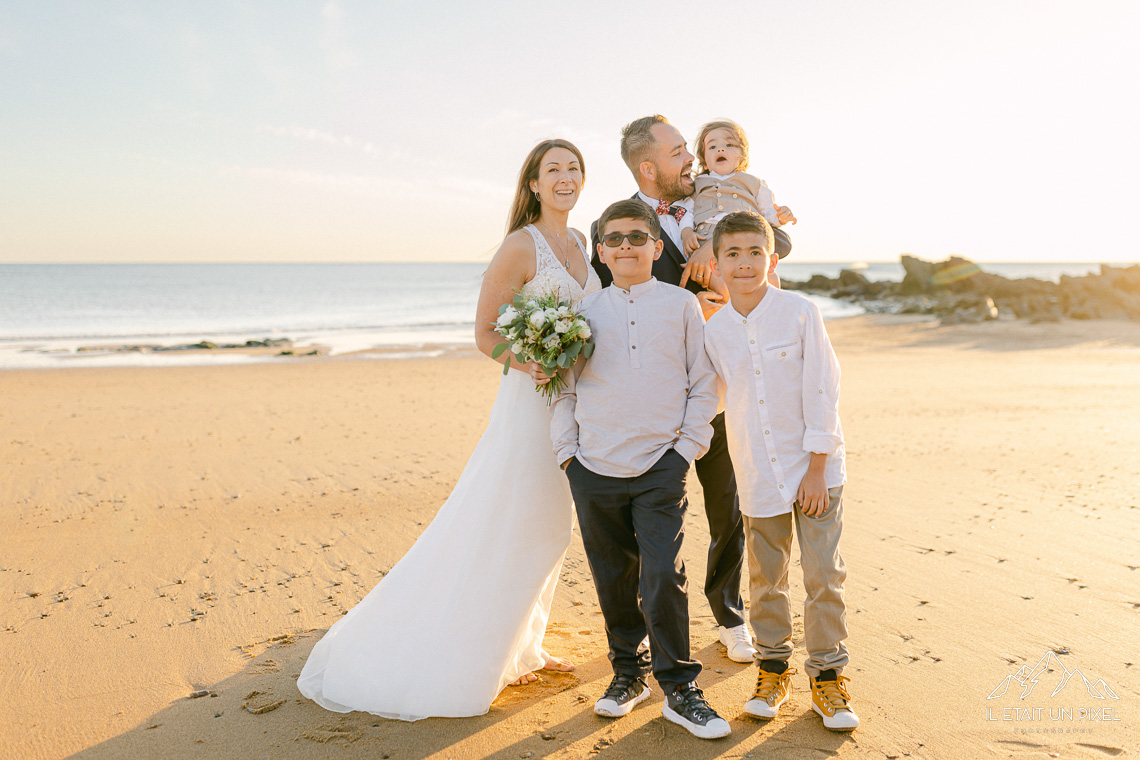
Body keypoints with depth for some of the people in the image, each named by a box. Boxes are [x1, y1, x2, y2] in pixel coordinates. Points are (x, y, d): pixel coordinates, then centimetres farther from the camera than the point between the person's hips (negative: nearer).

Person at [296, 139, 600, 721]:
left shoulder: (581, 243, 10)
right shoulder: (521, 246, -13)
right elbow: (484, 332, -12)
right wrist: (525, 363, -28)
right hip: (532, 399, -8)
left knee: (548, 526, 14)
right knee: (503, 529, -2)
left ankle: (516, 648, 30)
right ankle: (460, 659, 15)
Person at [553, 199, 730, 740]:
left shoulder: (682, 305, 5)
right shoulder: (584, 311, 8)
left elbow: (703, 385, 6)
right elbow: (563, 388, 11)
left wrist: (687, 447, -1)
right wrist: (566, 450, 3)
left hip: (661, 468, -2)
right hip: (594, 470, 2)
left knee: (664, 578, -7)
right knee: (613, 580, 11)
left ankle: (680, 689, 9)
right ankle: (629, 671, 30)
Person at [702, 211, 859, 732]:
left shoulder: (801, 313, -11)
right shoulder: (714, 331, -1)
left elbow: (822, 392, -10)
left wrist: (817, 469, -11)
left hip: (816, 468, -3)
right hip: (758, 475, 3)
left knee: (823, 575, 1)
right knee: (766, 578, 13)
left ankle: (827, 677, 18)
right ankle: (773, 670, 30)